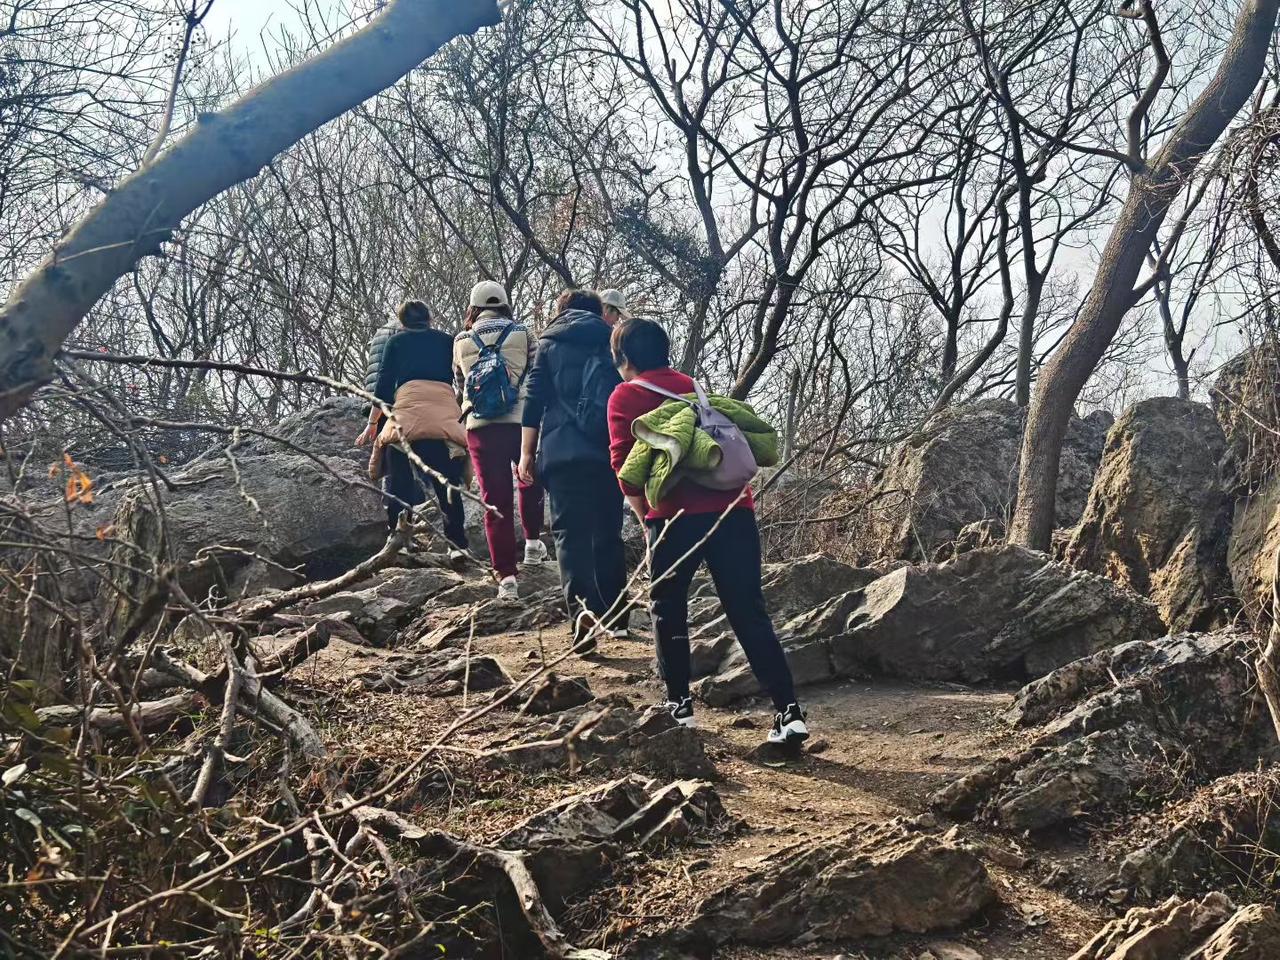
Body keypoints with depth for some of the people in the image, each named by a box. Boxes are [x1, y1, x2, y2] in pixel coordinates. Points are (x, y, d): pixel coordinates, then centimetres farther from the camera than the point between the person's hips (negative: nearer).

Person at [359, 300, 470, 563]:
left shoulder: (396, 340, 20)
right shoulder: (447, 341, 24)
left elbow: (383, 383, 15)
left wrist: (372, 424, 20)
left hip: (408, 410, -2)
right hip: (446, 412, 2)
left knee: (399, 481, 1)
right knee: (447, 482, 2)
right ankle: (458, 545, -7)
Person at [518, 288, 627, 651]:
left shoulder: (549, 345, 10)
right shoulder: (614, 343, 17)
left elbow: (534, 400, 4)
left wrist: (527, 452, 6)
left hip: (564, 452, -3)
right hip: (611, 452, 3)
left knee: (571, 534, -7)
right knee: (609, 533, 14)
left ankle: (583, 611, -26)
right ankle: (614, 615, 19)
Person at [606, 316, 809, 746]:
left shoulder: (625, 396, 9)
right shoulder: (691, 387, 25)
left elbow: (625, 463, 0)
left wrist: (646, 517, 7)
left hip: (678, 514, -4)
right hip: (734, 507, 4)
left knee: (668, 610, 15)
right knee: (750, 614, 3)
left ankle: (679, 706, 16)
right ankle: (789, 712, -6)